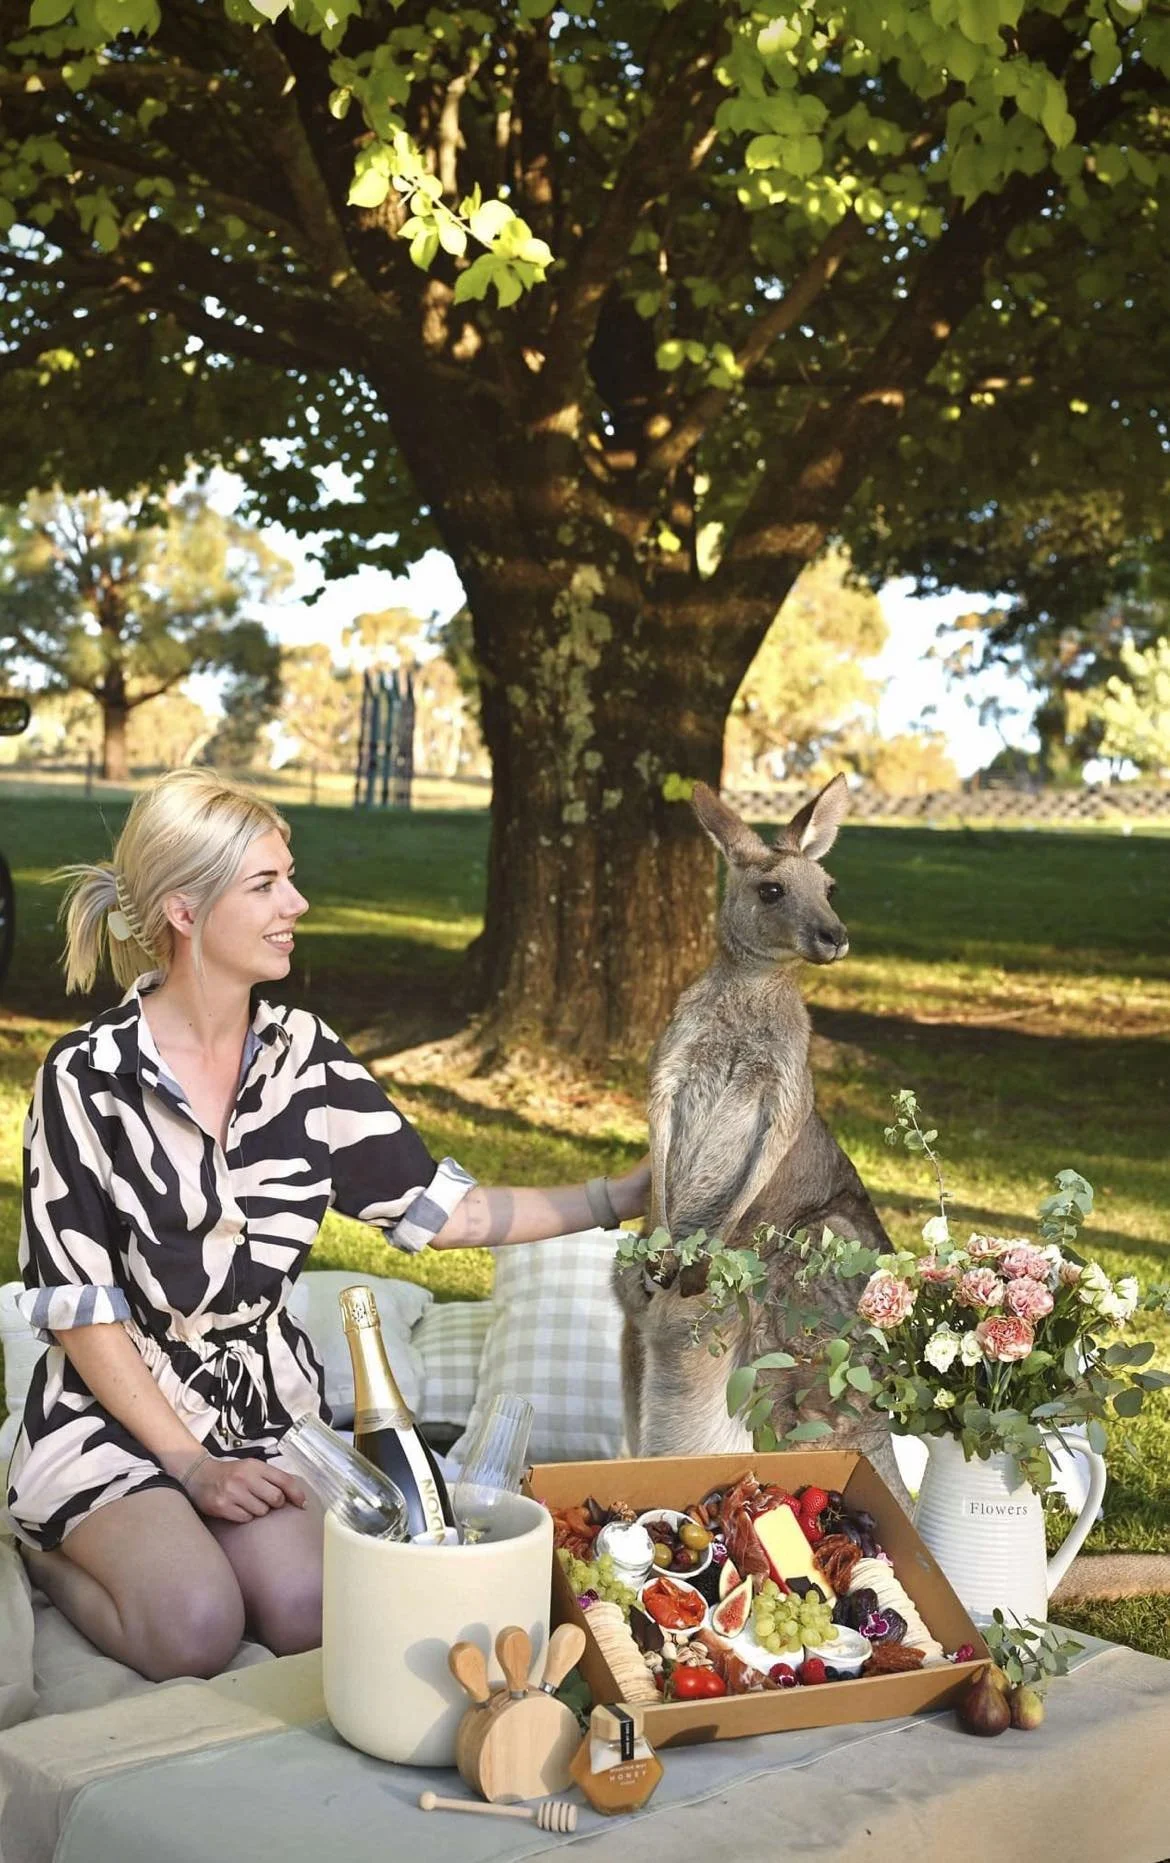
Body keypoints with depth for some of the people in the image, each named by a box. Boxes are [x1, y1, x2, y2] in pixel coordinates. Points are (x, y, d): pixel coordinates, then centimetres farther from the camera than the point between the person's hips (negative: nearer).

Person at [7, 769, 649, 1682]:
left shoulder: (304, 1056, 1)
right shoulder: (88, 1076, -13)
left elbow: (440, 1208, 0)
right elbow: (78, 1306, -10)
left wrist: (629, 1194, -8)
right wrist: (188, 1461, -14)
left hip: (267, 1407, 4)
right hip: (113, 1411, -3)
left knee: (309, 1612, -23)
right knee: (196, 1627, -26)